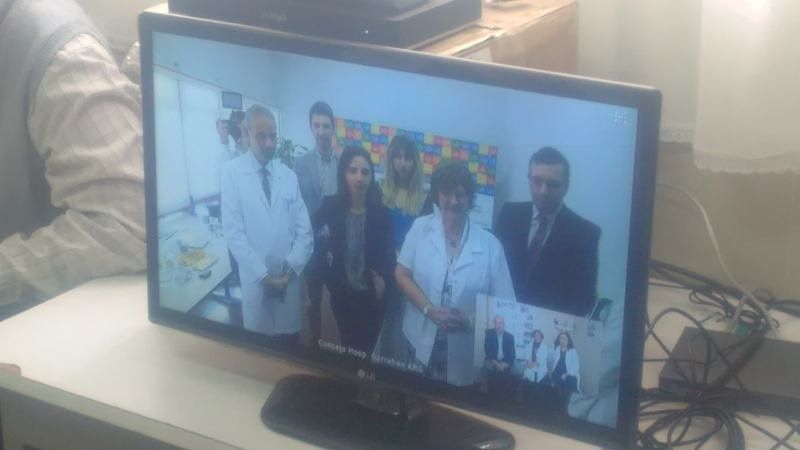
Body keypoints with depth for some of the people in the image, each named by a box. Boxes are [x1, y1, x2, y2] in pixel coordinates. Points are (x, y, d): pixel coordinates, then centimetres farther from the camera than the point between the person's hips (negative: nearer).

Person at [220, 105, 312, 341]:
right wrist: (263, 275, -12)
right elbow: (233, 231, -10)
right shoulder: (232, 172, -6)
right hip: (255, 277, -3)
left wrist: (292, 269, -7)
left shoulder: (289, 176, 6)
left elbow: (304, 228, 6)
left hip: (289, 276, 3)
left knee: (289, 337, 8)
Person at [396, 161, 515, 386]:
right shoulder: (421, 227, -3)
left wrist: (470, 321, -23)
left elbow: (503, 303, -6)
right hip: (422, 342, 1)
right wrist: (430, 310, -16)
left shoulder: (489, 244, -8)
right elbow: (402, 274, -2)